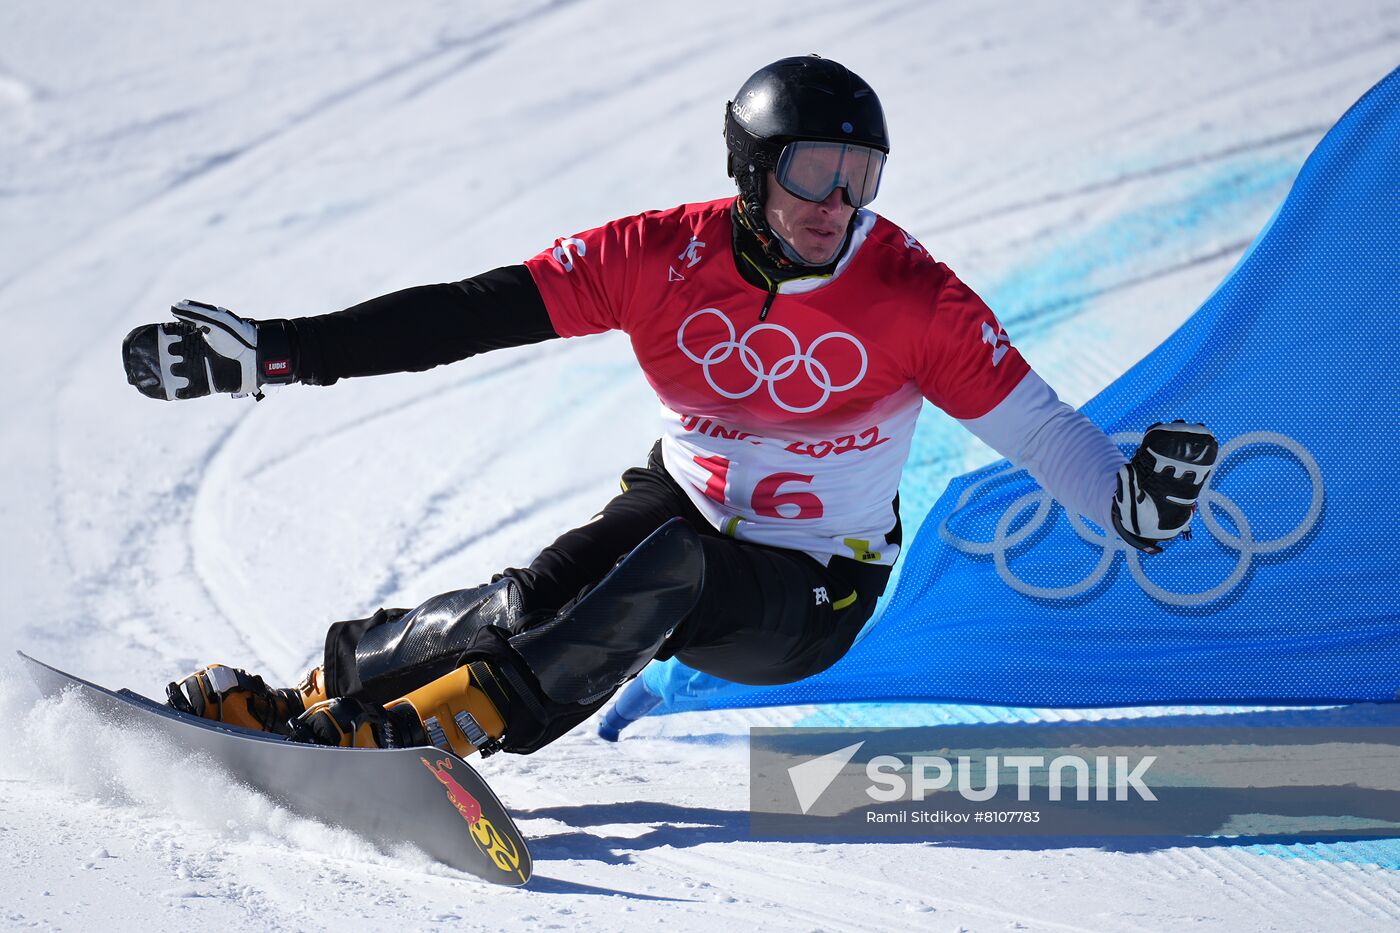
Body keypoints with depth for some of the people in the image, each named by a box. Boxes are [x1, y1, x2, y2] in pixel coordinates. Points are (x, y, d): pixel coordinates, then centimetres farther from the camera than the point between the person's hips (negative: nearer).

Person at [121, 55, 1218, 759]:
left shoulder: (912, 296, -17)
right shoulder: (665, 257, -13)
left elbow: (1034, 426, -14)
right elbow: (465, 315, -15)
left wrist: (1128, 497, -35)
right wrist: (276, 351, -20)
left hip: (810, 603, -2)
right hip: (684, 506, 3)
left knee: (666, 572, -33)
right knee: (538, 596, -26)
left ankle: (426, 725, -39)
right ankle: (305, 698, -18)